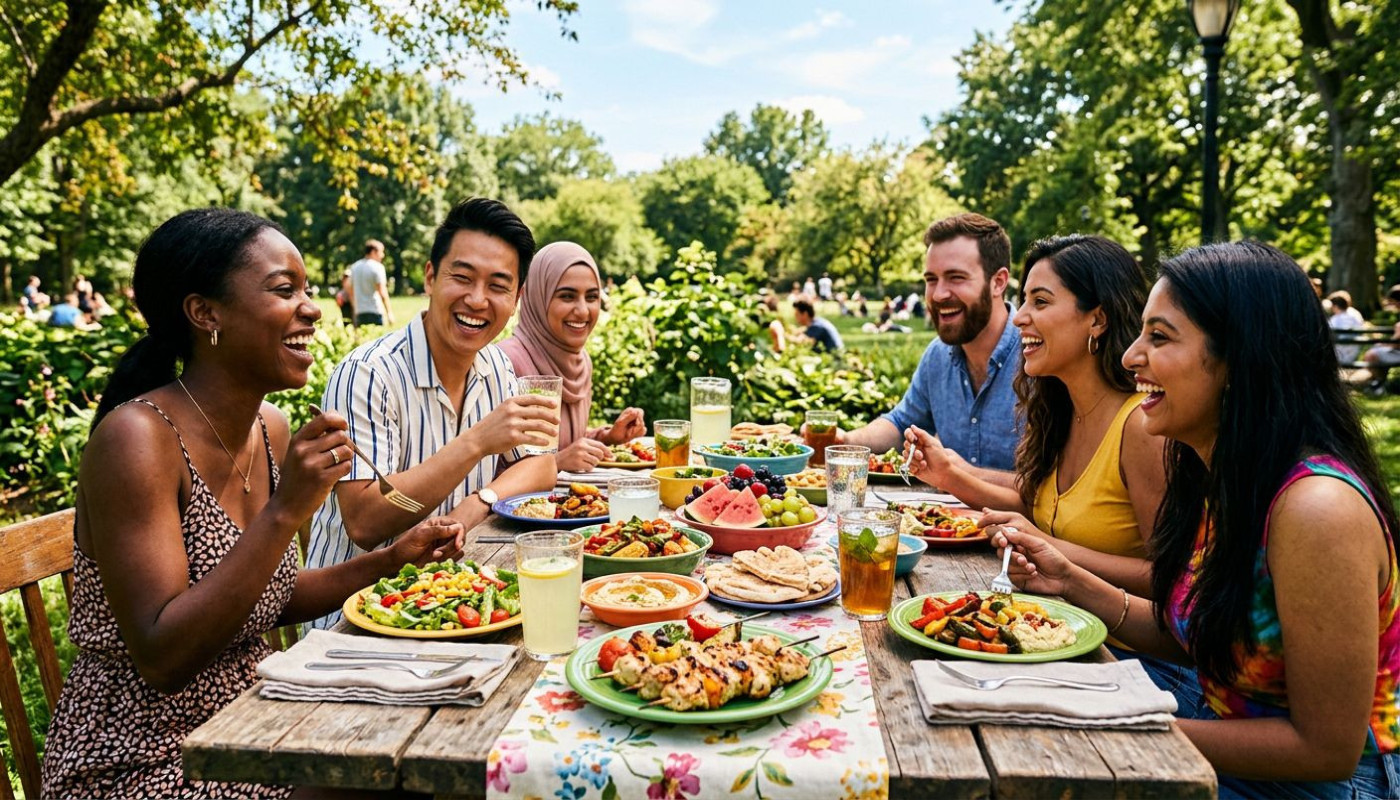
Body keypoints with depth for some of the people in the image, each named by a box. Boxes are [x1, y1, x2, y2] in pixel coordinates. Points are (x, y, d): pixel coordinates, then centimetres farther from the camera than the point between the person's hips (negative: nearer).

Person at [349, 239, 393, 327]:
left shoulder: (354, 267, 13)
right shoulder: (377, 267, -8)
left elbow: (351, 291, 17)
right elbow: (382, 292, -14)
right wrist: (389, 312, -12)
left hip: (359, 313, 6)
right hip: (375, 312, -6)